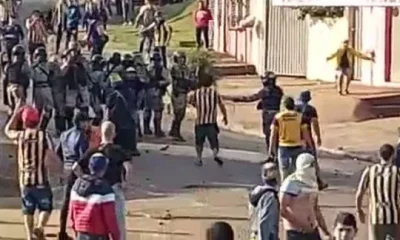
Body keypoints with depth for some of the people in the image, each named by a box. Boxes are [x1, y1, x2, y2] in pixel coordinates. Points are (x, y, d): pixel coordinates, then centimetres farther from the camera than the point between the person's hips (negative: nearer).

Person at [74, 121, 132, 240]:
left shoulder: (93, 151, 0)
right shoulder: (118, 150, -8)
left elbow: (76, 167, -7)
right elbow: (128, 167, -25)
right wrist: (126, 181, -12)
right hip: (115, 189, -3)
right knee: (119, 221, 7)